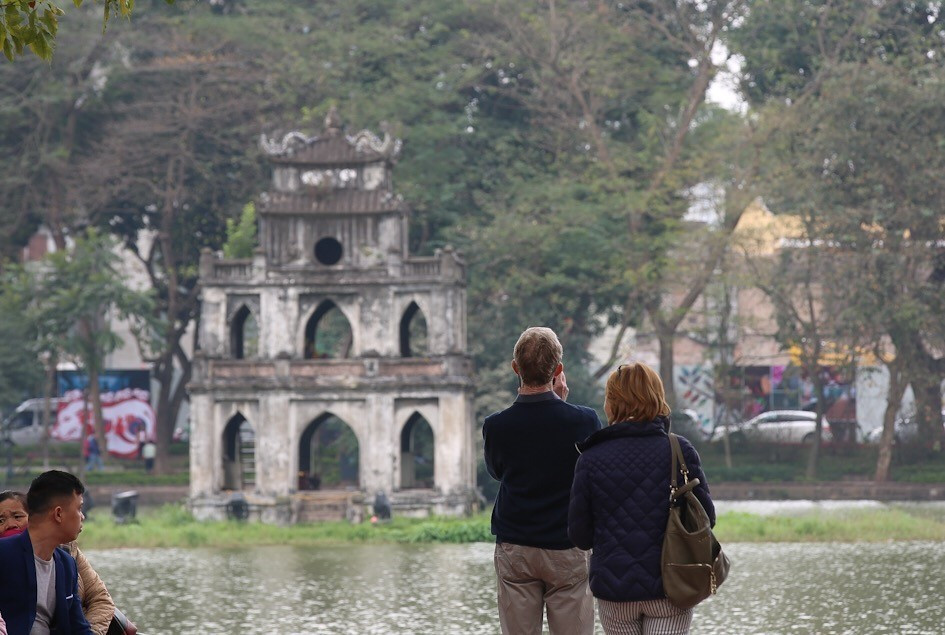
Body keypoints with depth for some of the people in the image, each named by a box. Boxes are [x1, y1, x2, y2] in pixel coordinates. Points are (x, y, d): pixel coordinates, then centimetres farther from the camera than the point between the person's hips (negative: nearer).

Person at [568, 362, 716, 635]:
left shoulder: (591, 459, -5)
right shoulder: (680, 451, -5)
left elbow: (579, 534, -3)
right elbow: (706, 517, -2)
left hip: (614, 591, 1)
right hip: (669, 591, -1)